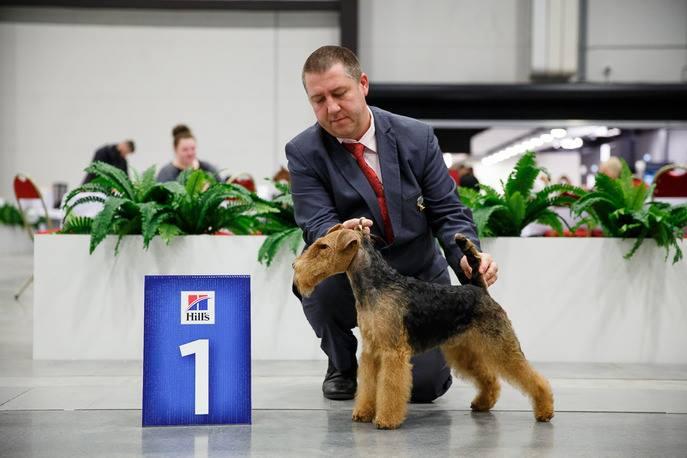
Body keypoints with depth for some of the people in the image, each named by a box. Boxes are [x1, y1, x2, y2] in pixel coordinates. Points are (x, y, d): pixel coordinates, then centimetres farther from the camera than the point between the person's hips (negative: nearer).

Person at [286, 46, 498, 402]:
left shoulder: (417, 138, -7)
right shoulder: (303, 152, -11)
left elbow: (447, 212, -7)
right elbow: (316, 226, -20)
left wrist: (467, 257, -28)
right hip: (351, 277, 0)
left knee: (424, 384, -14)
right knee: (318, 281, -34)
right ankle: (341, 365, -1)